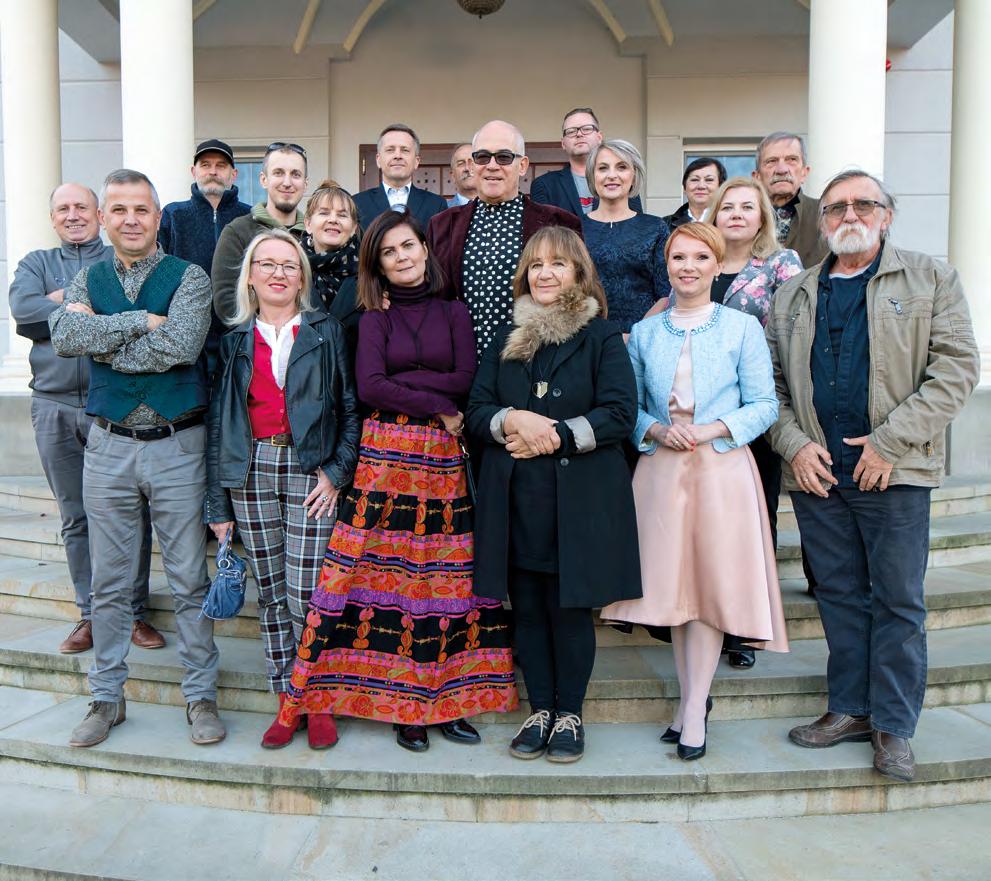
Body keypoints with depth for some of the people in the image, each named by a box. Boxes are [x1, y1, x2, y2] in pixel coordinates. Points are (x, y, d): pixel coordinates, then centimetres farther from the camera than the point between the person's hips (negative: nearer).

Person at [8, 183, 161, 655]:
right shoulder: (36, 263, 14)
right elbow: (22, 307, -6)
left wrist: (66, 301, -10)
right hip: (55, 408, 3)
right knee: (75, 517, 9)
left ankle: (133, 611, 13)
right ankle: (92, 612, 20)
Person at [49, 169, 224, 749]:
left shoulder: (189, 278, -2)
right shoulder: (89, 279, 8)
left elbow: (182, 344, -21)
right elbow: (65, 335, -11)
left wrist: (107, 345, -11)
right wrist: (143, 320, -16)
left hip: (177, 445, -3)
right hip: (109, 446, 3)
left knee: (190, 579, 5)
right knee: (110, 582, 13)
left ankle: (201, 695, 19)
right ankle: (108, 697, 28)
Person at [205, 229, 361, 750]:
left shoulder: (326, 333, 6)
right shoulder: (235, 340, 11)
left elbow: (351, 409, 5)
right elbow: (218, 421, 10)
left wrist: (336, 471, -7)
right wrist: (218, 506, 6)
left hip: (310, 471, -2)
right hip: (251, 471, 3)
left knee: (306, 596, -6)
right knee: (271, 595, 8)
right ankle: (286, 703, 20)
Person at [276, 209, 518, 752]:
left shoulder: (453, 314, 13)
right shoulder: (376, 318, 9)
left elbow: (465, 380, -1)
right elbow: (368, 388, -5)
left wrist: (398, 382, -5)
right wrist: (437, 406, -7)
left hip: (442, 458, 1)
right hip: (386, 456, -1)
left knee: (446, 575, 0)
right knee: (389, 573, -4)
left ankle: (446, 699, 10)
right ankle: (402, 705, 7)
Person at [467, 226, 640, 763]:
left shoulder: (601, 337, 2)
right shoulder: (506, 340, 15)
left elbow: (620, 413, -7)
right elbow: (477, 411, 8)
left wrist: (554, 434, -15)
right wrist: (514, 421, -13)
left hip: (578, 499, -3)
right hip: (516, 500, 4)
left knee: (570, 607, 2)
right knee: (527, 608, 8)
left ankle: (569, 714, 19)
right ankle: (539, 709, 24)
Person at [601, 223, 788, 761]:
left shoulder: (743, 328, 3)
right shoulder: (645, 332, 11)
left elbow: (765, 404, 1)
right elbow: (629, 405, 12)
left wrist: (715, 429, -13)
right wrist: (655, 430, -7)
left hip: (722, 469, -2)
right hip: (660, 469, 3)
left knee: (713, 581, -1)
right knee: (671, 582, 5)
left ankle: (694, 708, 10)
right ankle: (692, 698, 21)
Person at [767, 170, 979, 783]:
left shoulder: (931, 279, 5)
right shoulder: (793, 295, 13)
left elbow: (957, 367, -4)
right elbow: (772, 382, 10)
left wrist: (890, 440, -13)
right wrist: (795, 445, -6)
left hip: (894, 472, -2)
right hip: (816, 472, 3)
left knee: (899, 601, 4)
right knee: (840, 595, 11)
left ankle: (894, 725, 17)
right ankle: (850, 709, 24)